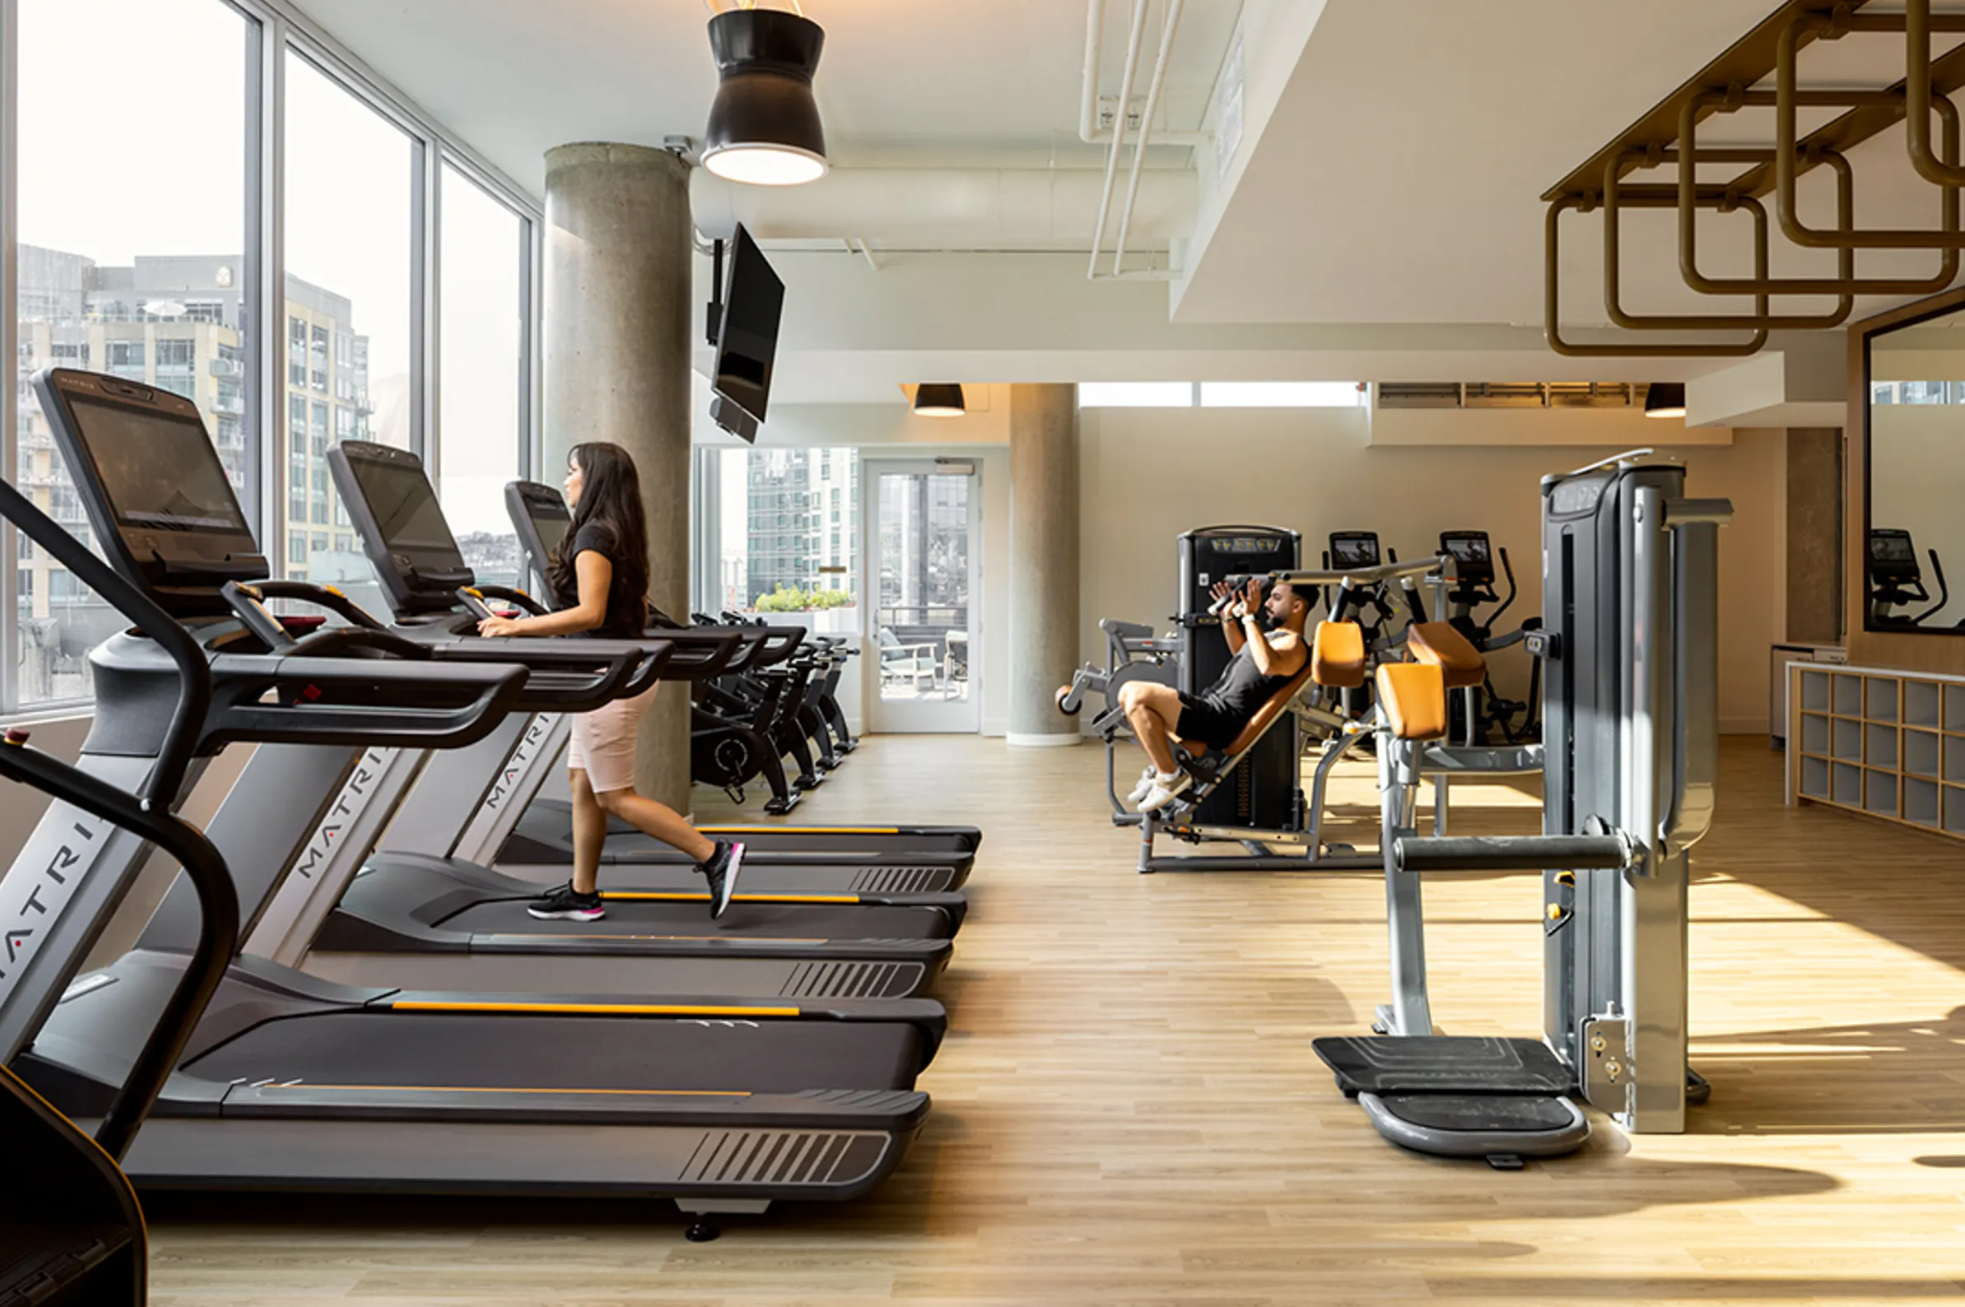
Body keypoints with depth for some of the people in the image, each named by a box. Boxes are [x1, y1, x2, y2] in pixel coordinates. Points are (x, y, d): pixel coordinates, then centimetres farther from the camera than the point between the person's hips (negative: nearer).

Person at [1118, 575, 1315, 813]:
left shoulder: (1293, 644, -10)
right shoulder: (1276, 636, 22)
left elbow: (1268, 665, -35)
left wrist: (1250, 617, -29)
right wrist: (1229, 617, 30)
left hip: (1221, 721, -11)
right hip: (1210, 705, 11)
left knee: (1138, 696, -25)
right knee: (1128, 693, 9)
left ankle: (1170, 776, -14)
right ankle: (1159, 768, 12)